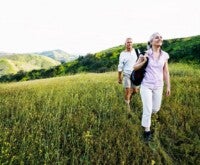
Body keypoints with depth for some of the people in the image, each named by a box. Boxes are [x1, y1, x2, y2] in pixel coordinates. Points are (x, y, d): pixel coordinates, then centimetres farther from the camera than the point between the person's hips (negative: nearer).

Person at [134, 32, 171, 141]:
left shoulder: (165, 55, 0)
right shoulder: (145, 54, -9)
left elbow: (166, 72, 6)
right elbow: (135, 67, -1)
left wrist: (168, 86, 6)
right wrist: (143, 62, -18)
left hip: (158, 86, 3)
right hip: (146, 86, -3)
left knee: (156, 108, 14)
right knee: (147, 110, -3)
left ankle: (148, 113, 50)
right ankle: (147, 131, 16)